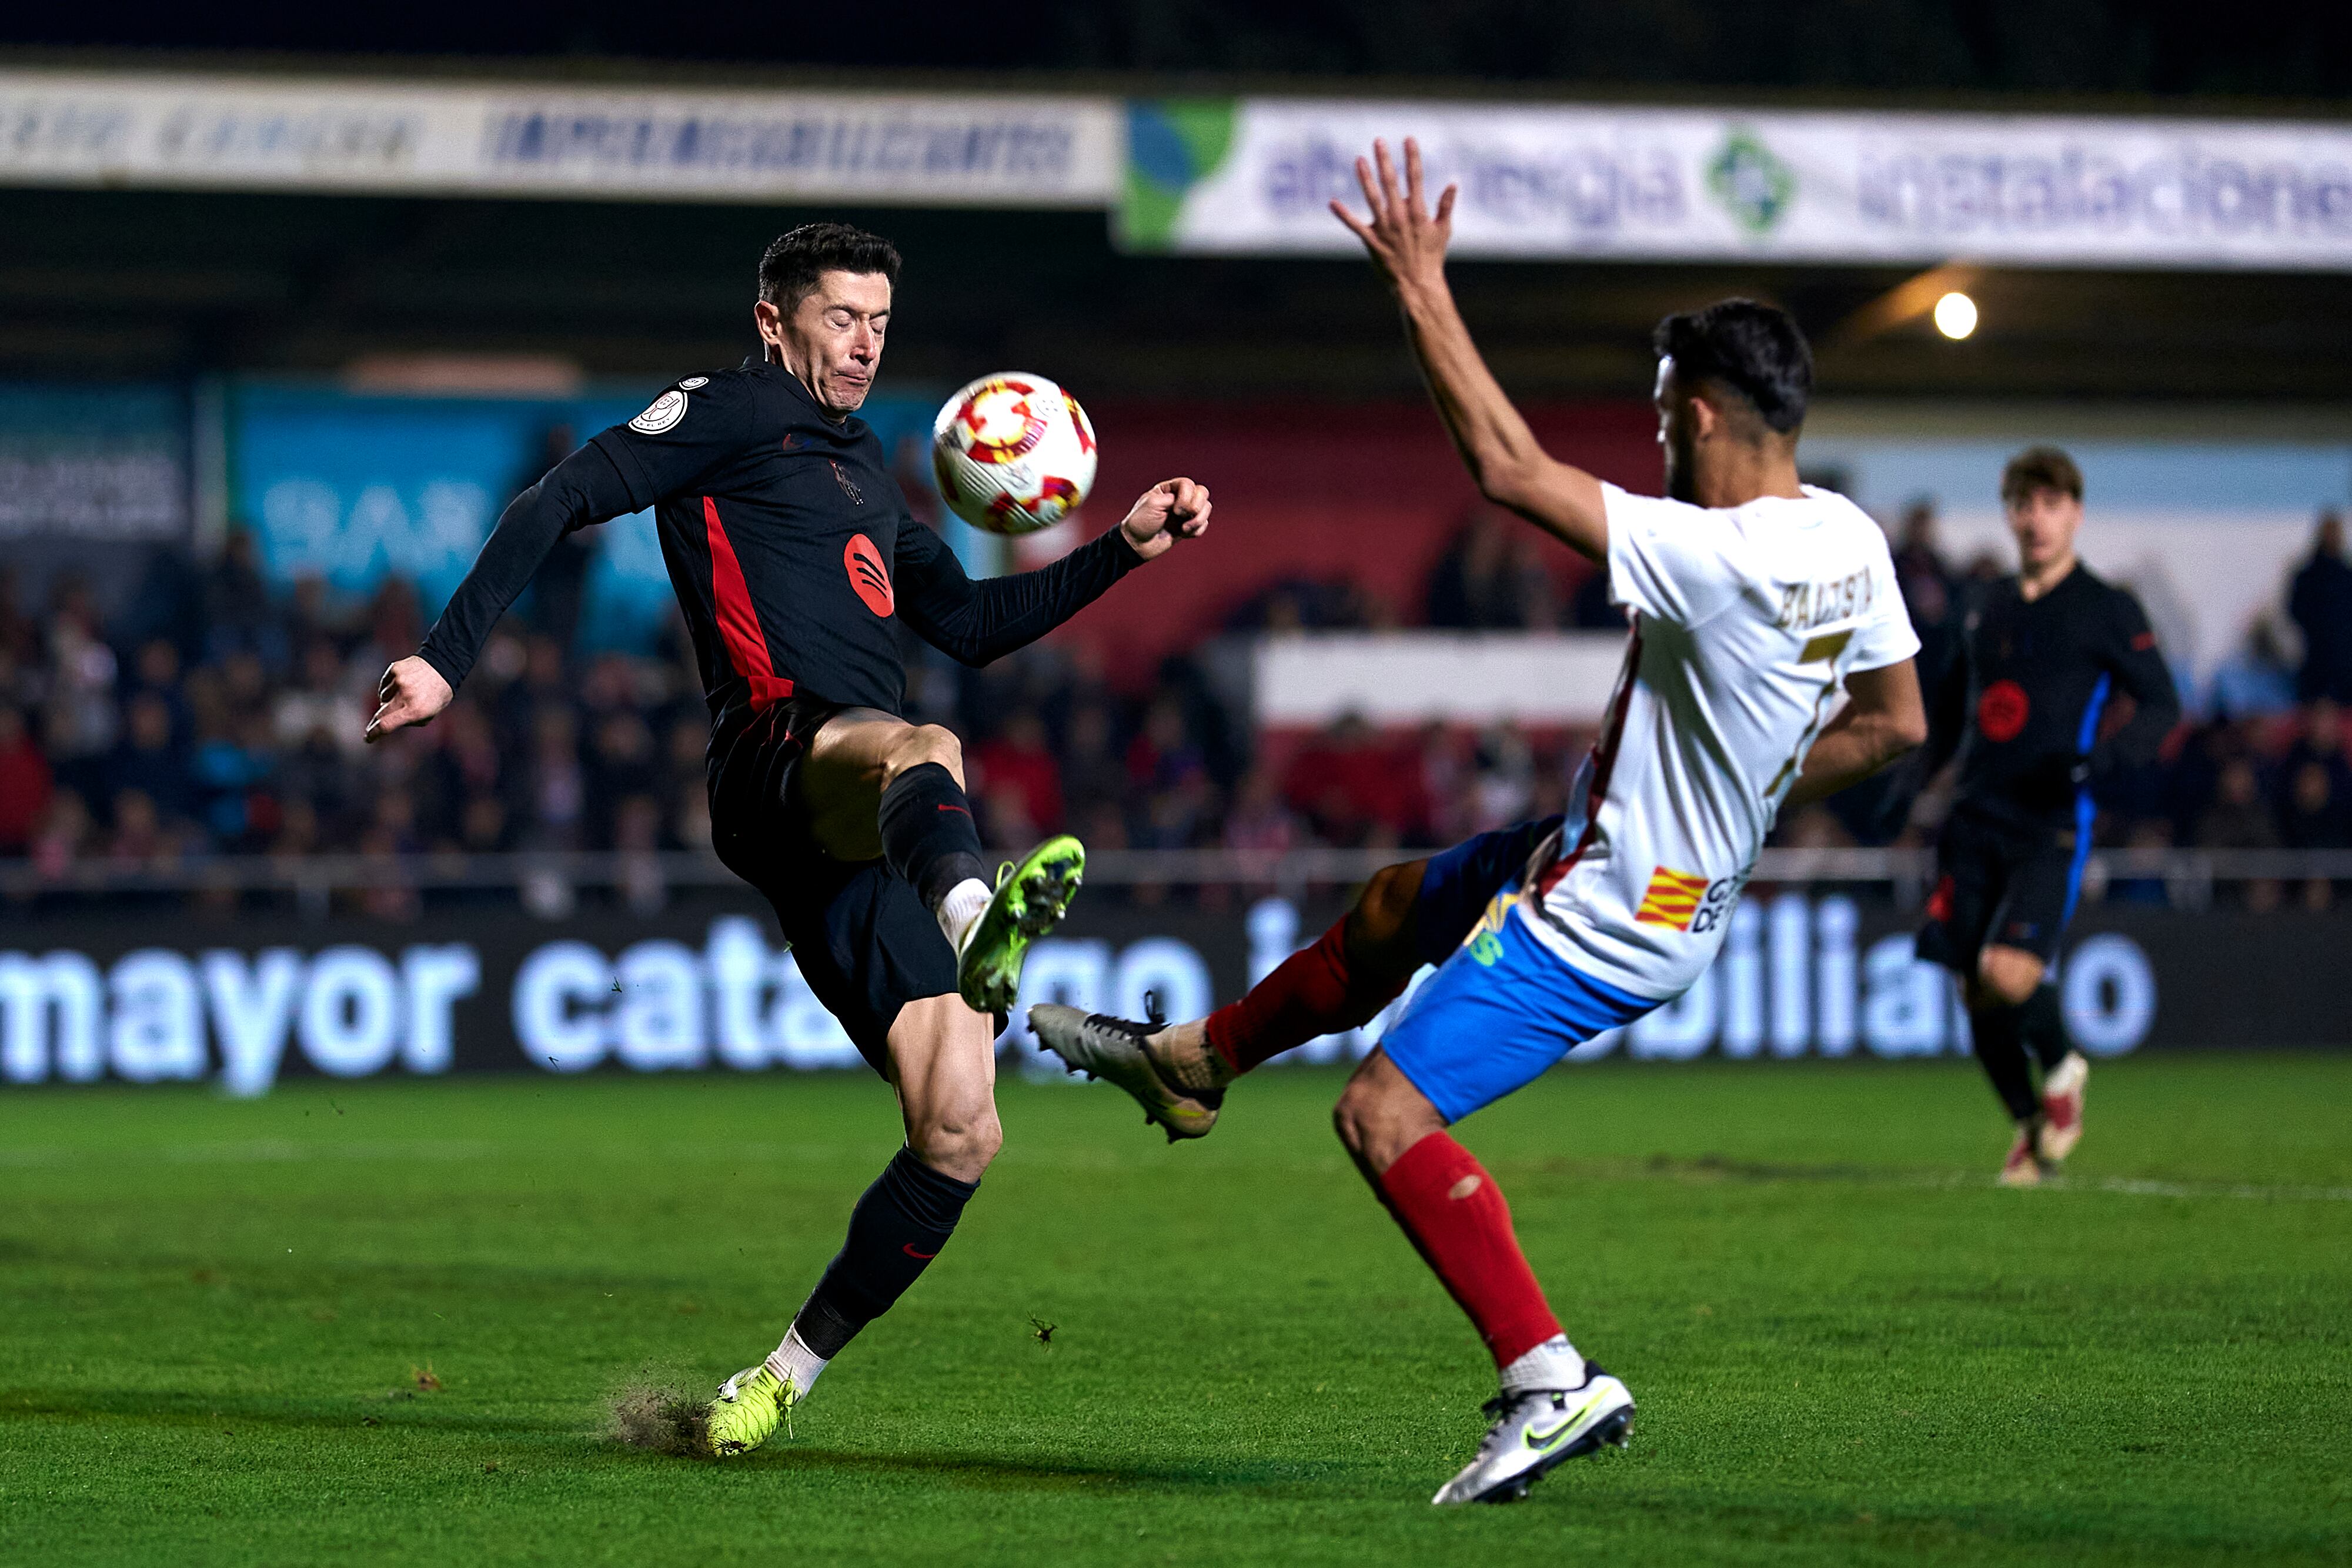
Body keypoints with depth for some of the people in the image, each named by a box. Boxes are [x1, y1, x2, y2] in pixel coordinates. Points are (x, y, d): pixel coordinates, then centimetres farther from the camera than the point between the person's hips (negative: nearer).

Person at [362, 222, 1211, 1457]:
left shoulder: (862, 469, 34)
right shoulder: (734, 412, 10)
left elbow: (969, 624, 38)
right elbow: (562, 501, 2)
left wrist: (1122, 551, 29)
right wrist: (448, 659, -8)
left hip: (866, 835, 8)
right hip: (781, 751, -8)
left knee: (960, 1135, -4)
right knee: (921, 750, -45)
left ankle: (783, 1380, 9)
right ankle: (975, 920, -82)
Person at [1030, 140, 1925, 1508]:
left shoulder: (1719, 562, -31)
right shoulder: (1847, 538, -4)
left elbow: (1512, 470, -29)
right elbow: (1896, 722, 9)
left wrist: (1424, 290, -22)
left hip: (1609, 920, -10)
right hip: (1675, 867, 10)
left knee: (1388, 1116, -11)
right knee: (1394, 909, 27)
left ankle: (1552, 1381, -14)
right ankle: (1191, 1063, 49)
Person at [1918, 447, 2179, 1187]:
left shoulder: (2107, 611, 0)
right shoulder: (1988, 606, 15)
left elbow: (2162, 705, -1)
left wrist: (2103, 758, -18)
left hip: (2049, 826, -5)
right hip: (1975, 819, 5)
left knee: (2008, 972, -21)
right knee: (1975, 991, 1)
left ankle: (2062, 1068, 10)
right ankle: (2030, 1123, 21)